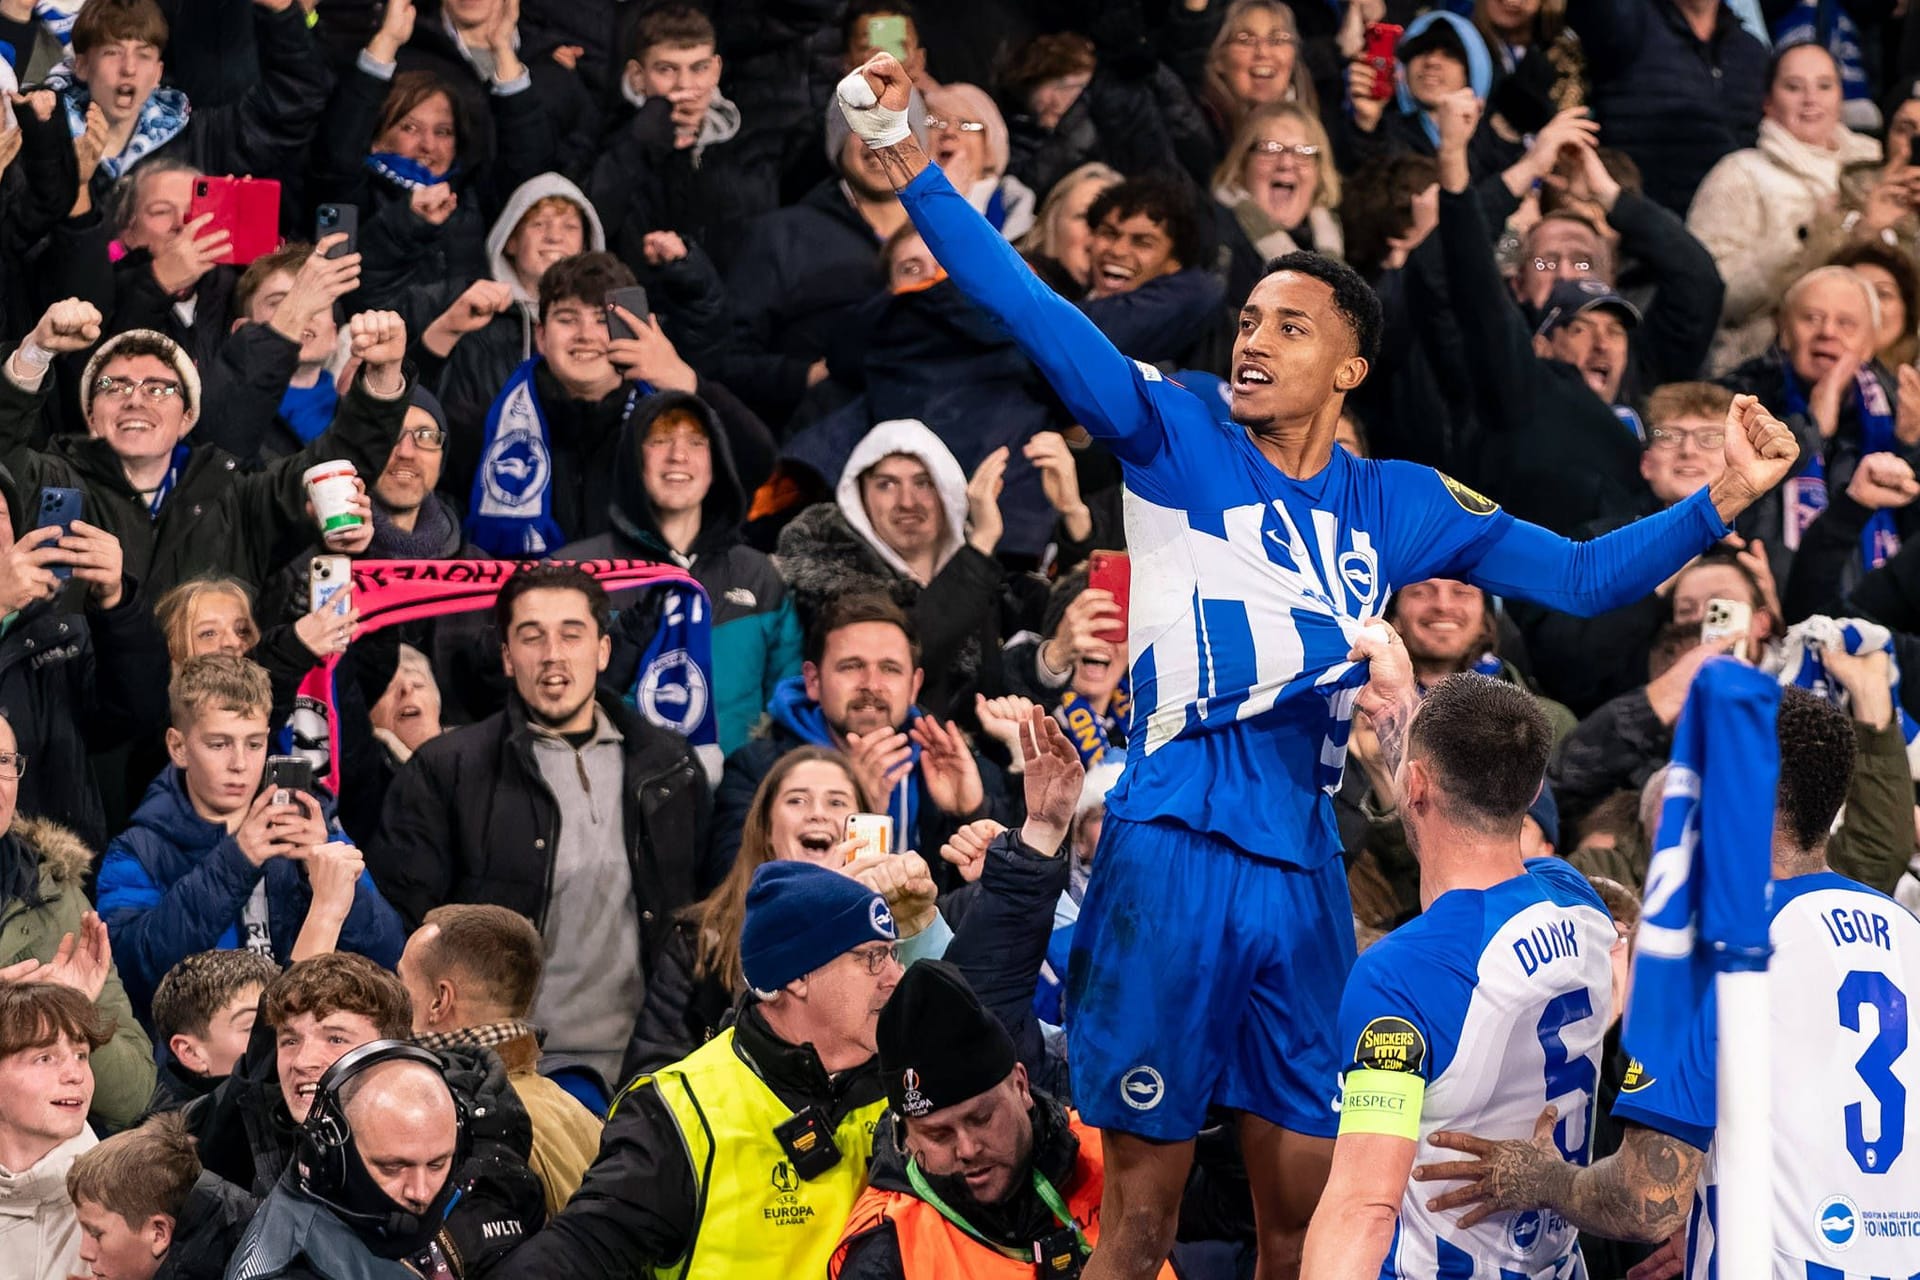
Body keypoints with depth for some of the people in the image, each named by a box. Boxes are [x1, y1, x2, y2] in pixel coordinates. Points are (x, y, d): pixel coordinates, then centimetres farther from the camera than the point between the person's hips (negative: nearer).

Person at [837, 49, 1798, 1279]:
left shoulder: (1399, 506, 12)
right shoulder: (1177, 438, 2)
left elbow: (1579, 576, 15)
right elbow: (1033, 312, -7)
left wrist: (1726, 499, 2)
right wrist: (906, 162, -18)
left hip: (1303, 869, 4)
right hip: (1173, 850, -4)